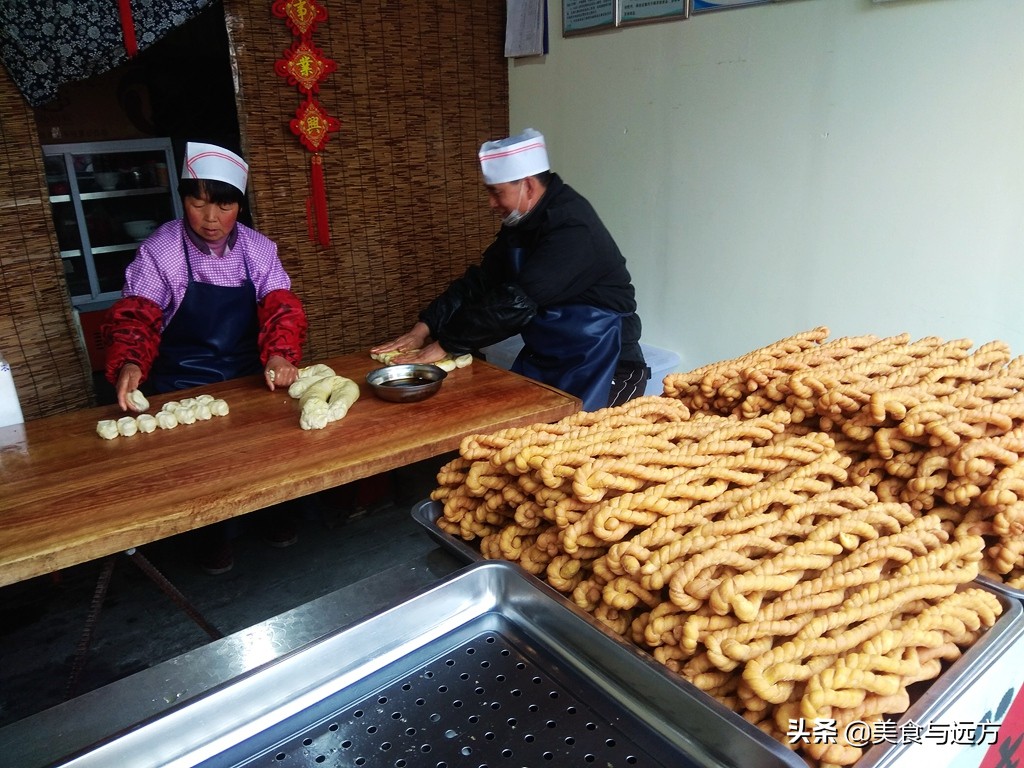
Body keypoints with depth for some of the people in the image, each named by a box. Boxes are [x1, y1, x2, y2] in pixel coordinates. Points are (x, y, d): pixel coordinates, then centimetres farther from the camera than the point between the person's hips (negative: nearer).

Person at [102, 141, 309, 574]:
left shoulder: (259, 250, -1)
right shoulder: (159, 251, -7)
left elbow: (281, 309, -10)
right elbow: (135, 317, -12)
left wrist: (280, 355, -31)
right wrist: (129, 365, -33)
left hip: (250, 376, 2)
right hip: (183, 386, -2)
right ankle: (215, 533, 10)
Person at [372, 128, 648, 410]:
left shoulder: (572, 228, -23)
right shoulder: (520, 224, 6)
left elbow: (517, 301, -29)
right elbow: (479, 281, 5)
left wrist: (444, 345, -23)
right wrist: (423, 328, -6)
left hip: (600, 369, -8)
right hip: (543, 361, 8)